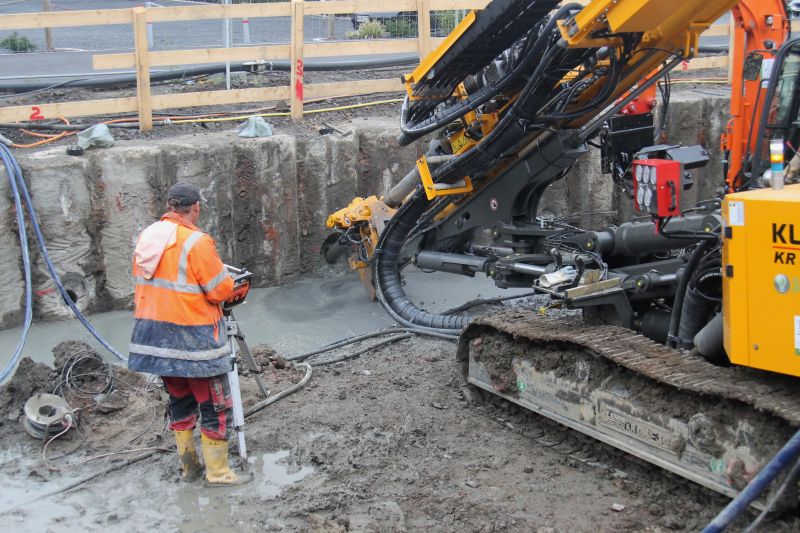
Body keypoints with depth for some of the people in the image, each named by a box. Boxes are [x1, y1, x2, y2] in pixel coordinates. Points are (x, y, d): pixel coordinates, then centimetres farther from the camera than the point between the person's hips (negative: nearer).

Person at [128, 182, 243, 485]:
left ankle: (188, 466, 29)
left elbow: (143, 282, 12)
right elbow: (221, 290, -15)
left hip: (156, 335, 8)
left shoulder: (147, 236, 4)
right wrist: (226, 276, 5)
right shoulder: (196, 242, -19)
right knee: (215, 405, 5)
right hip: (193, 337, -7)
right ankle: (217, 472, 10)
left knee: (180, 401, 20)